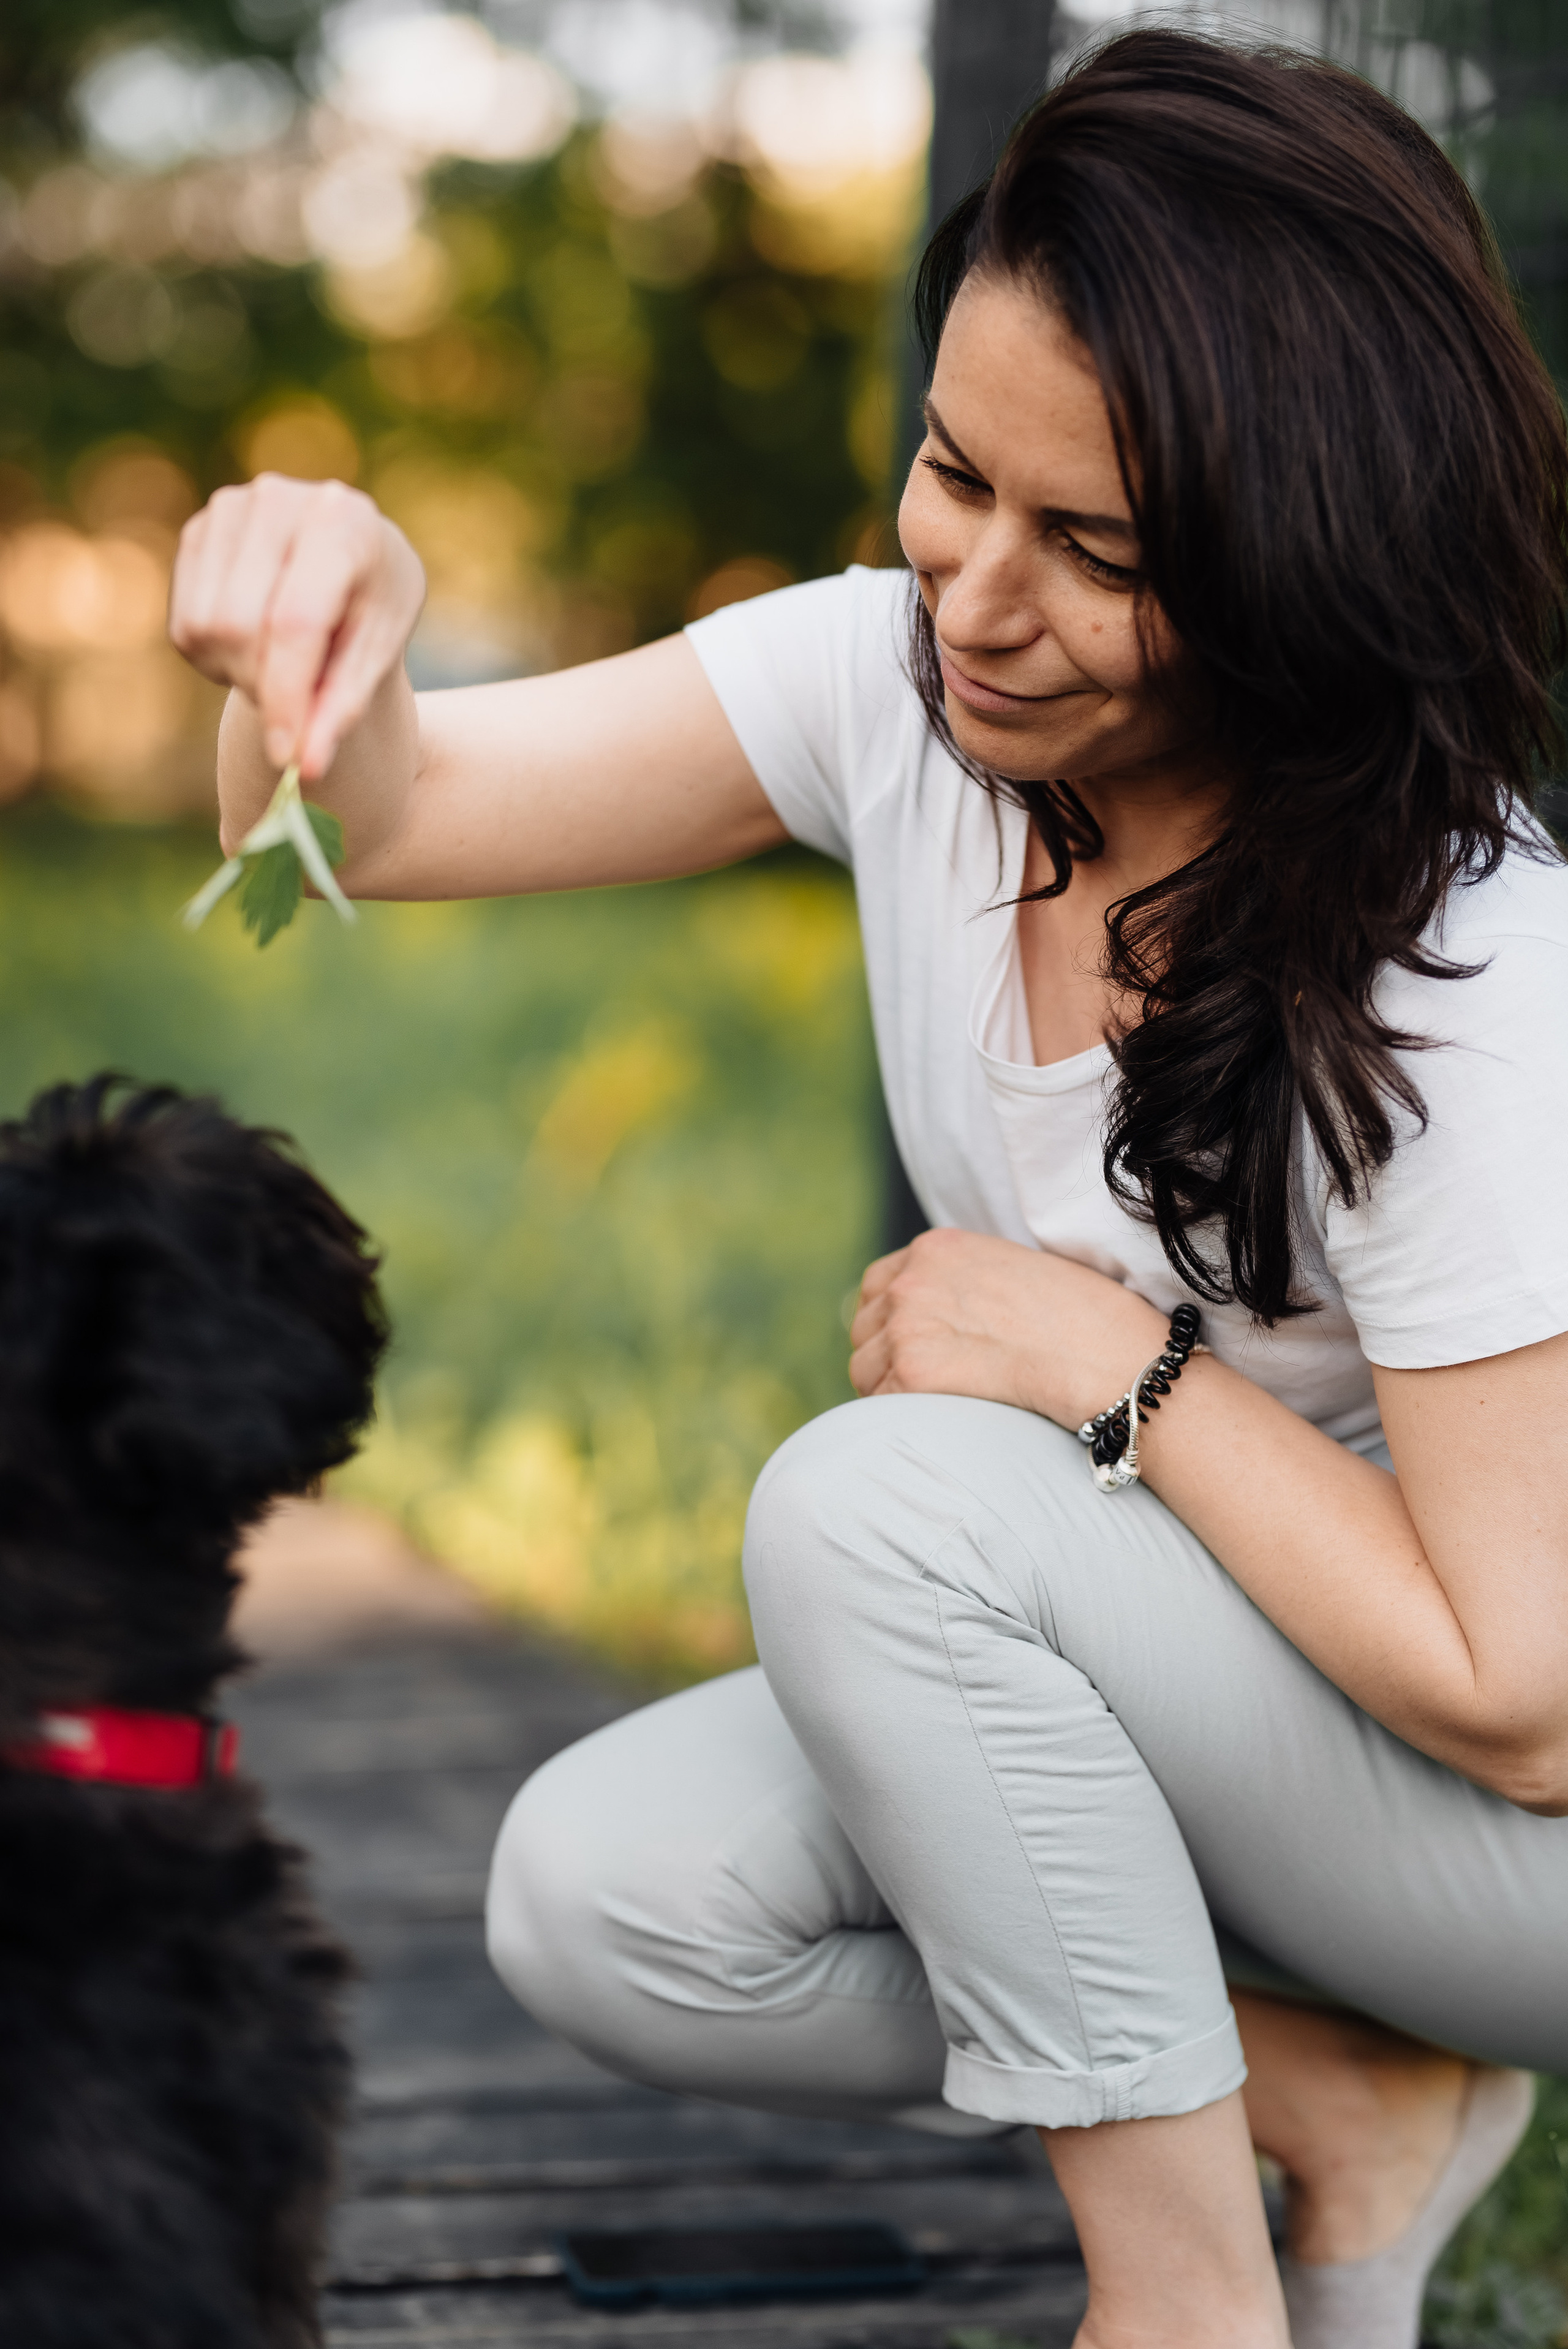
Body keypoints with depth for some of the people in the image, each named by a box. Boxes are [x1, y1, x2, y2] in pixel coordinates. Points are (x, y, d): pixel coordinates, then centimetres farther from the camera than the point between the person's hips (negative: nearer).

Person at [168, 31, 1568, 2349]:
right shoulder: (909, 679, -11)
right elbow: (378, 823, -7)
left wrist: (1122, 1358, -23)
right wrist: (328, 633, -30)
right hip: (1138, 1698, 7)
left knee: (876, 1503, -29)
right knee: (603, 1901, -13)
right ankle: (1347, 2108, 2)